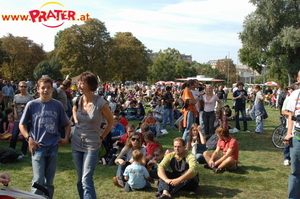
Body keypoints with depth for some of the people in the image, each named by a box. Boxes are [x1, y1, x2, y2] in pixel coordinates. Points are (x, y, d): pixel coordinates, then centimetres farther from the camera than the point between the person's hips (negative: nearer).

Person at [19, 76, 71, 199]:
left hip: (53, 147, 2)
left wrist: (66, 138, 2)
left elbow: (67, 124, 13)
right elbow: (22, 125, 5)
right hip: (37, 147, -2)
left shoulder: (57, 105, 3)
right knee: (38, 180, -5)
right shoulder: (31, 105, -2)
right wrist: (29, 138, -8)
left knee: (49, 181, 11)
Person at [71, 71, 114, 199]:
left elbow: (111, 122, -1)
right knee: (80, 180, 15)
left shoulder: (100, 103, -17)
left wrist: (101, 137, -4)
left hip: (92, 145, -5)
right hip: (76, 142, 5)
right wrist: (76, 122, 8)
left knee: (86, 180, -11)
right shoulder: (78, 100, -3)